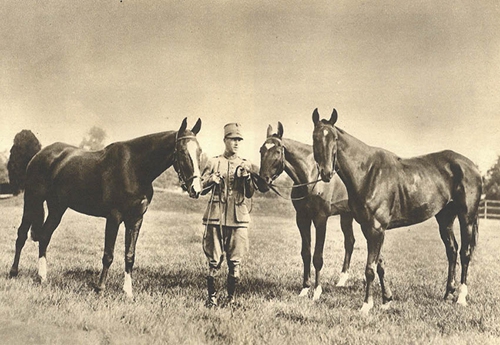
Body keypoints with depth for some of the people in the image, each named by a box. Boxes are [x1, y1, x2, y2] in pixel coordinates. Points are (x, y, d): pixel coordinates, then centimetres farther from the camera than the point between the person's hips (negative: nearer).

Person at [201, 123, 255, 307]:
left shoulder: (245, 165, 11)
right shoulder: (214, 163, 8)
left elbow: (250, 194, 8)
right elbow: (200, 187, 6)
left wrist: (247, 177, -9)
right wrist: (211, 180, -13)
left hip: (238, 219, 1)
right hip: (216, 217, -1)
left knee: (235, 261, 2)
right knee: (214, 260, -1)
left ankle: (231, 297, 13)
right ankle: (212, 296, 9)